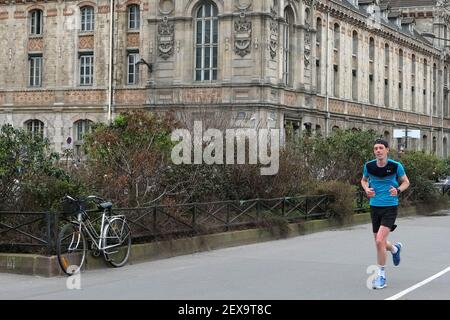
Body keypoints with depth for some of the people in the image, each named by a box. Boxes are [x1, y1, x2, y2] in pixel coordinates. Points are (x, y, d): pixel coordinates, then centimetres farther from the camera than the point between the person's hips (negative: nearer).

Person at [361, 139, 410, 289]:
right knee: (379, 243, 13)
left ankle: (381, 275, -3)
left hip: (390, 207, -4)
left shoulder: (396, 166, -9)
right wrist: (366, 189, -4)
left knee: (380, 240, -18)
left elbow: (406, 182, 6)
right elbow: (363, 180, 18)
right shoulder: (369, 166, -1)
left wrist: (398, 190, -14)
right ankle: (395, 248, 50)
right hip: (375, 207, 4)